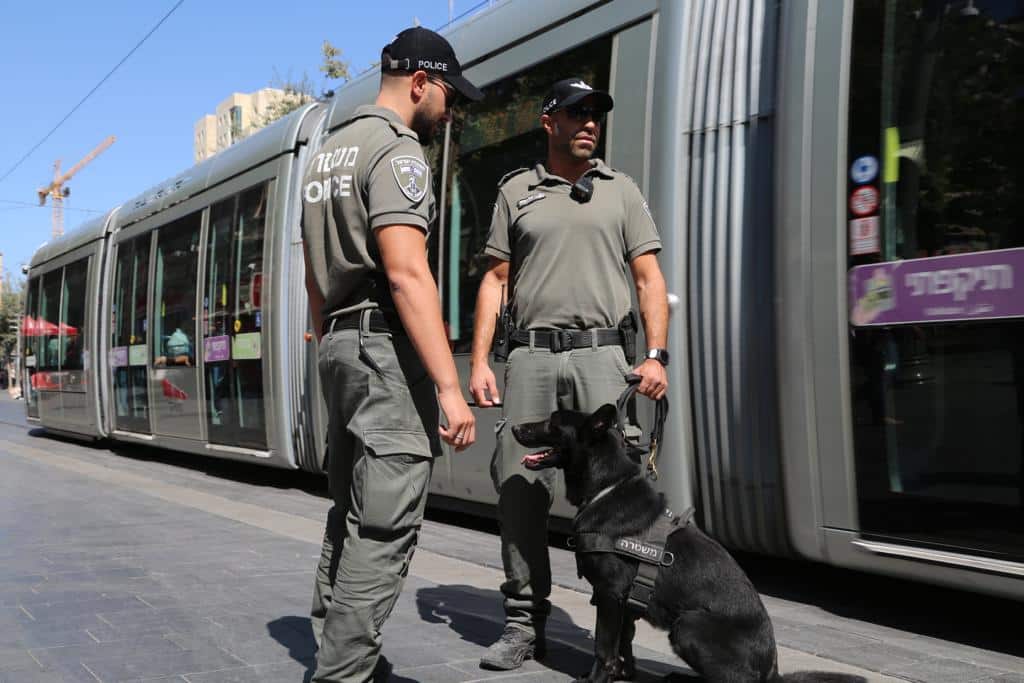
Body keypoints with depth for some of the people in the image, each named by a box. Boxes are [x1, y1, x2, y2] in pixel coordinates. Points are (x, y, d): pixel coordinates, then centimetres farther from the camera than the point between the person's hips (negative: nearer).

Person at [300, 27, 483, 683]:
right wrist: (449, 386, -25)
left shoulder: (328, 154, 20)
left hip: (340, 345, 10)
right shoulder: (396, 150, -10)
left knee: (352, 514, 17)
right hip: (387, 345, -10)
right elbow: (406, 273, -22)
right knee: (384, 528, -8)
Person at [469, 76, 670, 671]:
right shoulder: (517, 191, 13)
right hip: (531, 356, 1)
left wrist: (656, 355, -7)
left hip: (601, 354, -1)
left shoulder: (621, 190, 13)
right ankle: (525, 623, 13)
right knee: (520, 488, 1)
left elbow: (649, 278, 7)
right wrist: (479, 362, 1)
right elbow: (496, 279, 11)